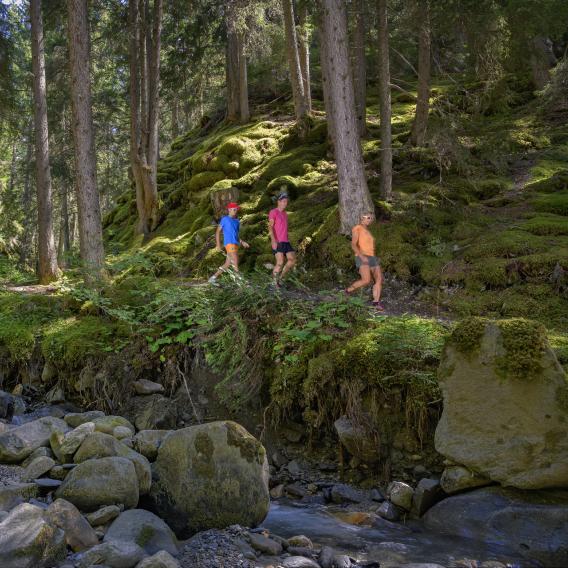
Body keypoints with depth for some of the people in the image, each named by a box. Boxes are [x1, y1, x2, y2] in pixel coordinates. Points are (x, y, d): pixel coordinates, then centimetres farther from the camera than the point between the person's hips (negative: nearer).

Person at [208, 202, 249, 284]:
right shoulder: (225, 219, 0)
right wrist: (218, 245, -7)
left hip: (235, 244, 7)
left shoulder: (237, 221, 18)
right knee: (235, 262, -13)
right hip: (229, 243, -7)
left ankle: (213, 278, 15)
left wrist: (242, 242, 13)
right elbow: (218, 231, 0)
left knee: (227, 264, 8)